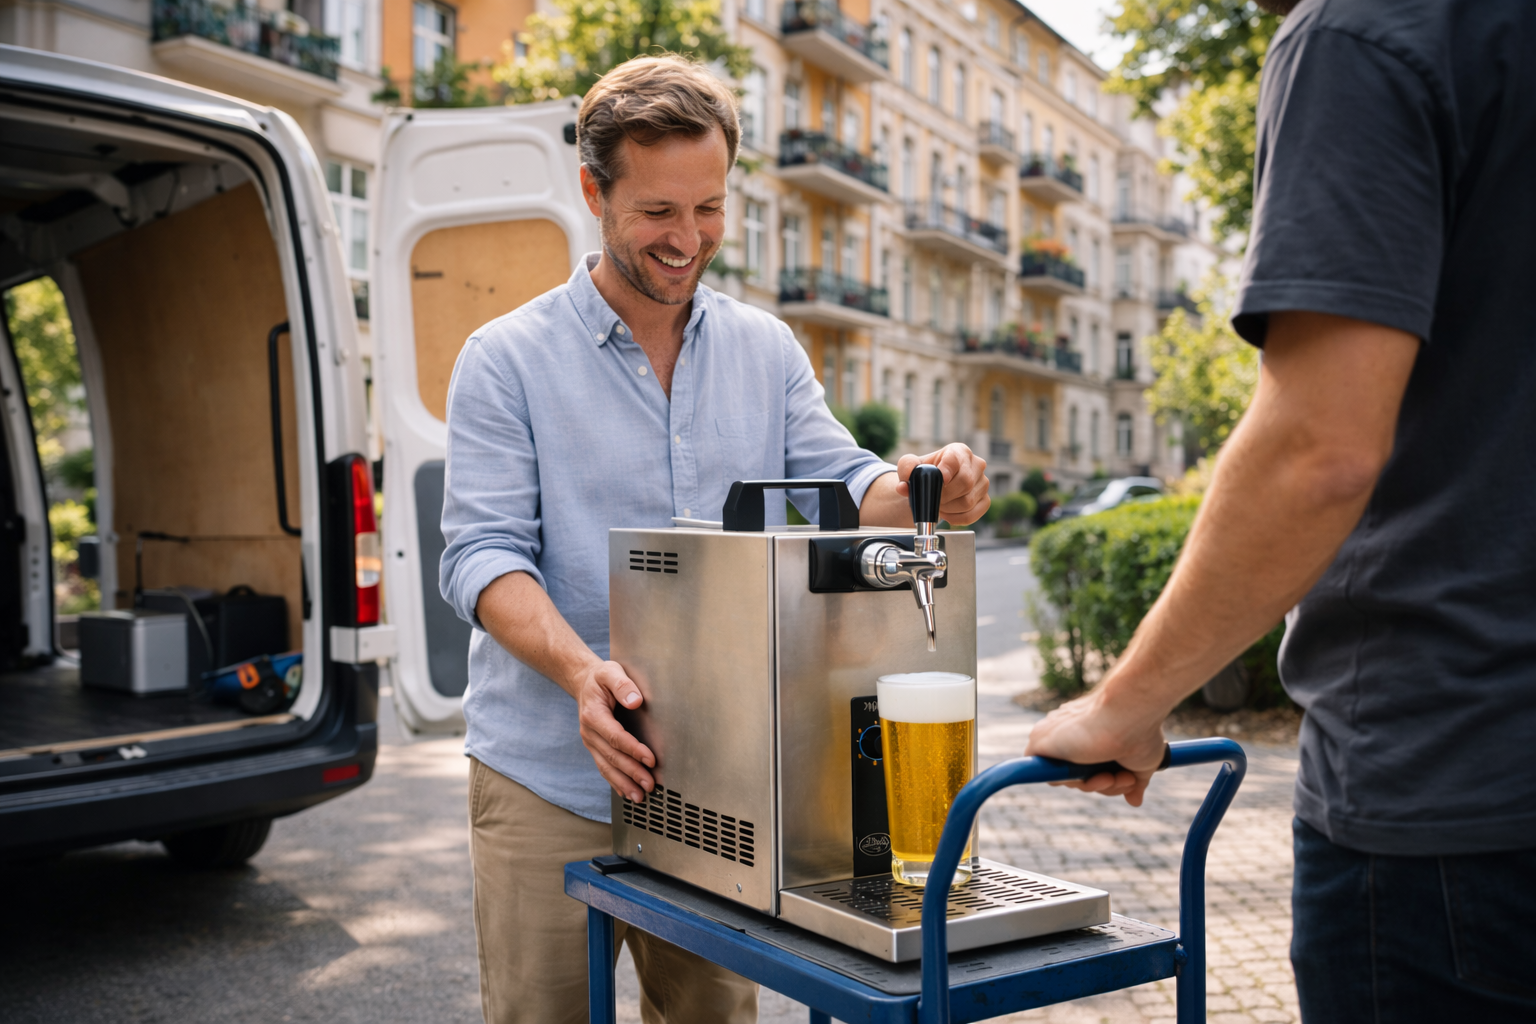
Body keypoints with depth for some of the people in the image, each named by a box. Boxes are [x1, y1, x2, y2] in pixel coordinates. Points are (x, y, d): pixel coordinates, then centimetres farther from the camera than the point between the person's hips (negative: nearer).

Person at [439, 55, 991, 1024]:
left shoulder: (768, 350, 8)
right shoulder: (507, 359, -4)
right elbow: (483, 554, -11)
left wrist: (917, 491, -22)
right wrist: (580, 671, -28)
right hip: (552, 777, -3)